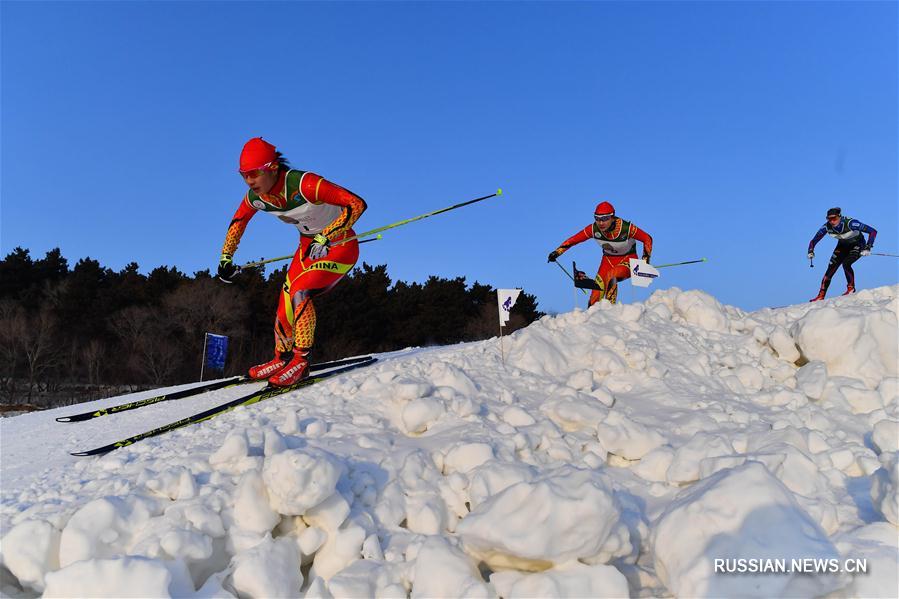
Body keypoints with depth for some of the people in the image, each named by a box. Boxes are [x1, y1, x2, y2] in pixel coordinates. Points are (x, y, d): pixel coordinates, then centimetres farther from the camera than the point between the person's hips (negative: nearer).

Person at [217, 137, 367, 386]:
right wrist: (225, 258, 10)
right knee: (285, 306, 1)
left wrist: (325, 238, -39)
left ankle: (301, 359, -13)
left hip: (340, 246, -7)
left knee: (300, 292, -25)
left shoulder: (304, 184, -32)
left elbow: (357, 204, -35)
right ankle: (282, 358, 22)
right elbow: (238, 221, 12)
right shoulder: (255, 196, -11)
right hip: (309, 245, 7)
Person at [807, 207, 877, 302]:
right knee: (830, 269, -7)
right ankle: (821, 295, 0)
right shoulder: (827, 227, -23)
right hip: (843, 246, 4)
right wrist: (811, 251, -30)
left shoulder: (850, 223, -35)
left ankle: (851, 288, -6)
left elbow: (873, 231, -33)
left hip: (858, 245, -4)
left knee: (846, 263, -28)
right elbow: (814, 241, -11)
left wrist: (867, 248, -41)